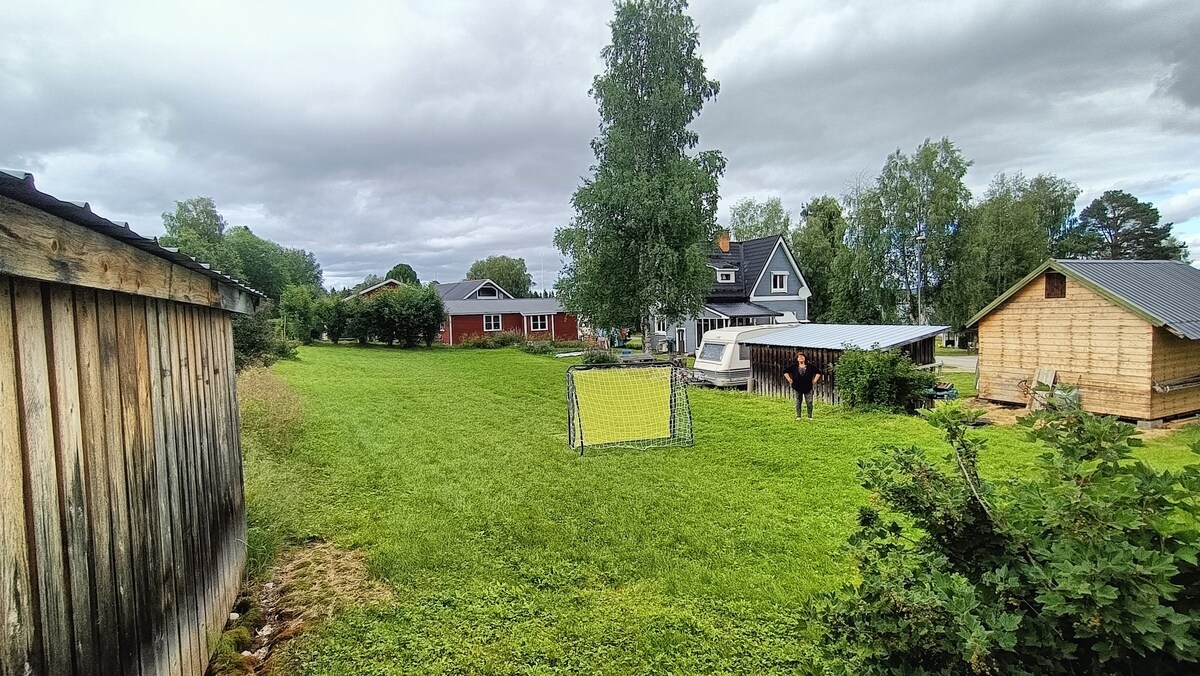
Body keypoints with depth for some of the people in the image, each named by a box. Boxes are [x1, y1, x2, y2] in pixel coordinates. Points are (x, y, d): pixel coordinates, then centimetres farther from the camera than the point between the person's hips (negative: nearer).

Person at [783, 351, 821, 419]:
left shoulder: (810, 367, 0)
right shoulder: (794, 367, -1)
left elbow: (818, 373, 9)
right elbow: (785, 371, 8)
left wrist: (815, 380, 3)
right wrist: (789, 380, 3)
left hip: (808, 388, 0)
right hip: (797, 388, 0)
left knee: (809, 402, 0)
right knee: (798, 402, 6)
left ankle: (810, 416, 10)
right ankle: (798, 416, 15)